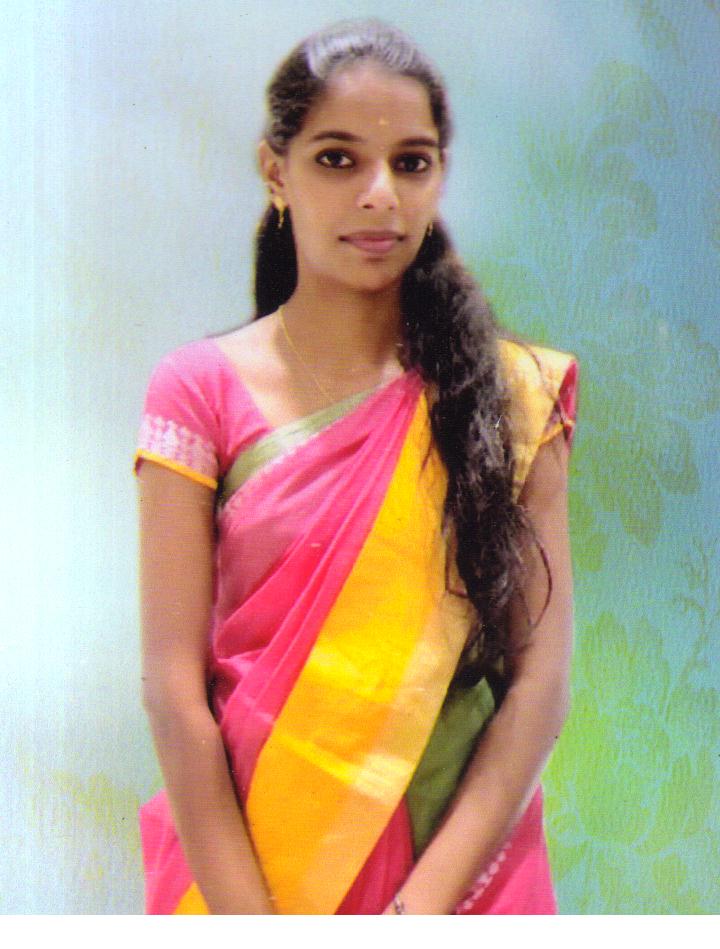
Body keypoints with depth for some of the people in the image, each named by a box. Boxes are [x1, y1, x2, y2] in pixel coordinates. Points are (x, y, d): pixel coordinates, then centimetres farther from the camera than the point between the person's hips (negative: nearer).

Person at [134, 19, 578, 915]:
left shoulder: (512, 395, -2)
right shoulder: (202, 391, -4)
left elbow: (540, 677, -7)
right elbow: (174, 685, -9)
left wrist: (424, 907, -16)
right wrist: (252, 923, -17)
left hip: (462, 867, 1)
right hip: (248, 858, -1)